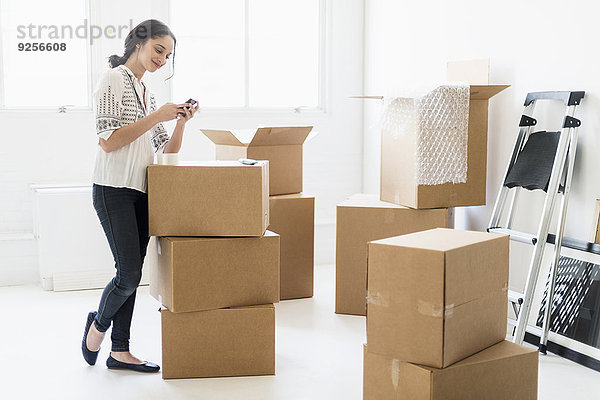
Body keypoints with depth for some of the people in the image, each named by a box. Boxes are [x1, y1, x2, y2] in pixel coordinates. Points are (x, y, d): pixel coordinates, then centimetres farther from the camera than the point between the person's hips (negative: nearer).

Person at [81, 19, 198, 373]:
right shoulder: (114, 80, -5)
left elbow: (167, 152, 17)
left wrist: (181, 122, 0)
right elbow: (108, 141, -15)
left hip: (141, 192, 8)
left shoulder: (146, 91, 19)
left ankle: (120, 351, 15)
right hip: (114, 189, -8)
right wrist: (157, 116, -15)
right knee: (129, 274, -10)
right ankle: (99, 324, 18)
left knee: (133, 275, 7)